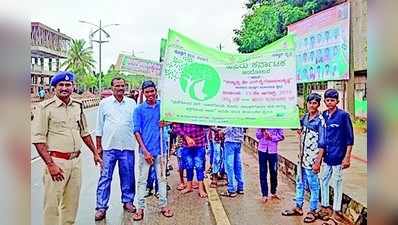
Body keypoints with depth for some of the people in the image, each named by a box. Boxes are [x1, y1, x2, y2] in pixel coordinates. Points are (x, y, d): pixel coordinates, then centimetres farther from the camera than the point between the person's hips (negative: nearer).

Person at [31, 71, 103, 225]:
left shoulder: (78, 106, 10)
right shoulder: (45, 107, -7)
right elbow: (38, 139, -12)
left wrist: (95, 153, 19)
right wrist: (50, 164, -19)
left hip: (76, 160, 5)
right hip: (56, 161, -5)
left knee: (72, 203, 15)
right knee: (52, 204, 1)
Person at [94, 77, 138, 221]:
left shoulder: (131, 103, 6)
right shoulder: (105, 103, 4)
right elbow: (99, 126, 7)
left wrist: (138, 143, 1)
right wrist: (98, 146, 5)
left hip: (127, 146, 1)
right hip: (109, 147, -1)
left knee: (128, 176, 10)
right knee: (105, 177, 2)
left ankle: (127, 201, 28)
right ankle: (101, 207, 11)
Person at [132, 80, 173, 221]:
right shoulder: (139, 109, -1)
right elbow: (136, 131, -4)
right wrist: (145, 151, -11)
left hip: (160, 149, 2)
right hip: (145, 150, -1)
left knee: (162, 178, 11)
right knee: (142, 180, 6)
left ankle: (163, 205, 23)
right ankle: (140, 208, 16)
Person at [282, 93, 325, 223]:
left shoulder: (320, 120, -13)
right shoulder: (305, 117, 6)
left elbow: (322, 143, -14)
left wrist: (317, 162, -17)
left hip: (312, 158, -7)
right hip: (302, 157, 7)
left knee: (313, 185, 6)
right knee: (299, 183, 16)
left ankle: (313, 211, 20)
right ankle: (298, 207, 29)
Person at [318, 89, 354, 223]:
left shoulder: (343, 115, -10)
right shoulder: (323, 115, 5)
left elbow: (350, 138, -9)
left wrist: (347, 157, -12)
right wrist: (319, 156, 14)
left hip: (338, 157, -5)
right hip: (326, 156, 5)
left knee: (337, 183, 5)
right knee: (323, 181, 14)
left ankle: (336, 211, 18)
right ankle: (324, 207, 30)